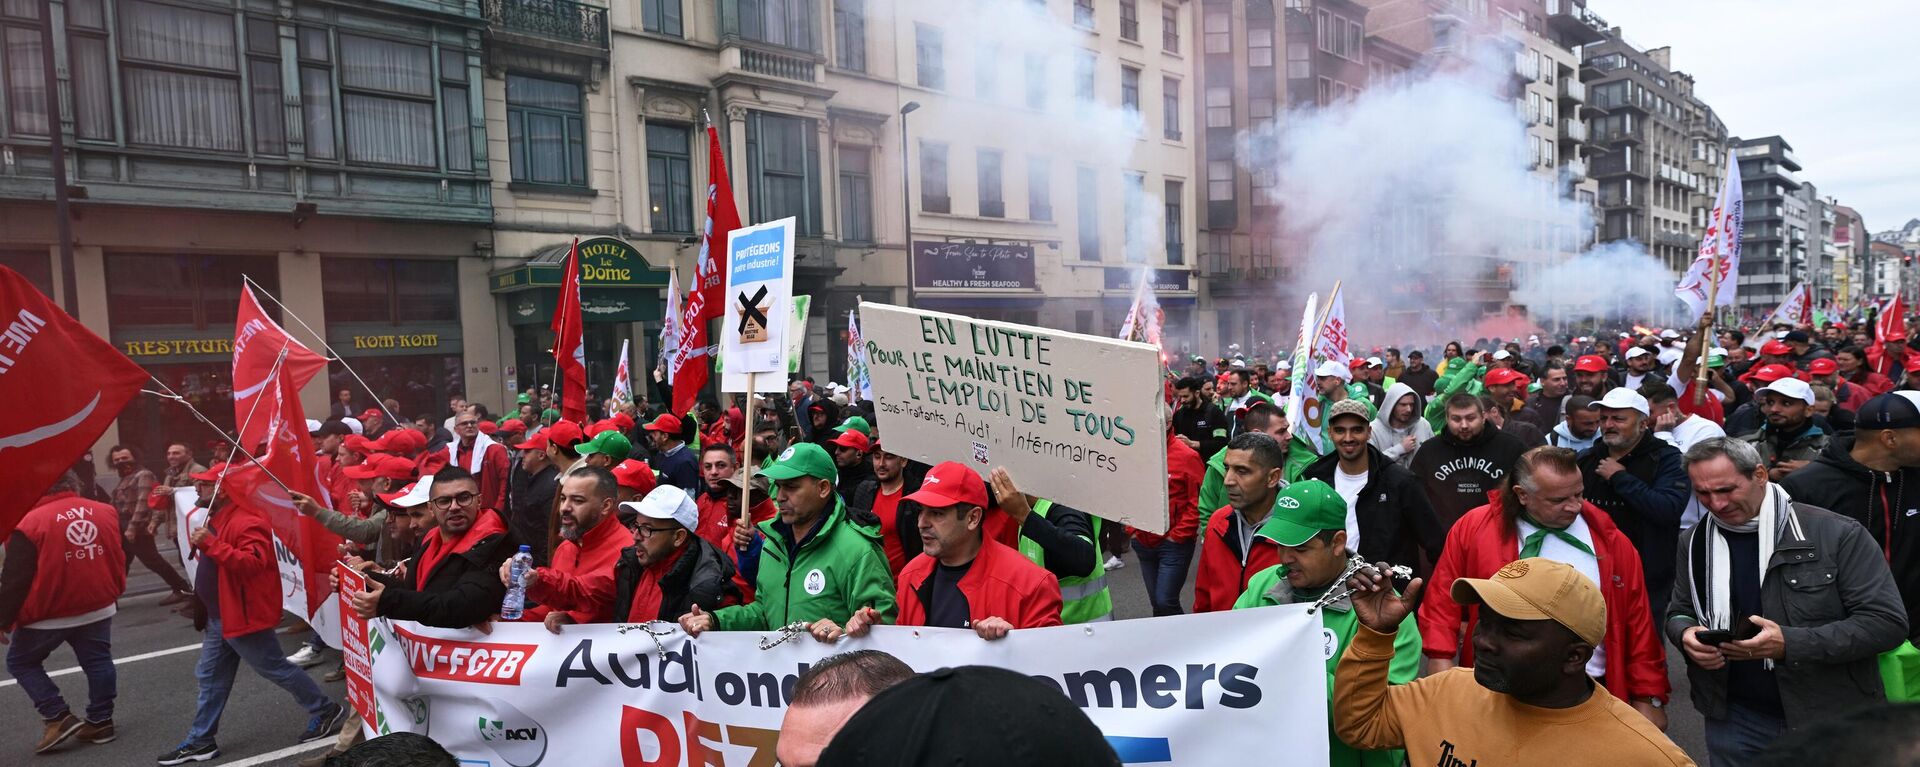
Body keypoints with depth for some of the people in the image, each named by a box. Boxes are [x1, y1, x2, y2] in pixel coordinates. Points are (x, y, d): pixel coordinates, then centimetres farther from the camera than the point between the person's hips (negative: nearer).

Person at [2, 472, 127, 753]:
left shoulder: (31, 522, -14)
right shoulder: (106, 512, 0)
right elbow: (119, 560, 12)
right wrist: (114, 594, 25)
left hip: (48, 614, -4)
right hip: (99, 608, 4)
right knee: (98, 662, 14)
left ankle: (58, 718, 5)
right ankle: (100, 721, 16)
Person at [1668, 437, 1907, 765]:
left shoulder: (1837, 533, -12)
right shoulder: (1694, 542, 2)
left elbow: (1888, 622, -14)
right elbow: (1679, 612, 14)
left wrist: (1790, 644, -25)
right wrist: (1685, 634, -11)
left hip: (1831, 721, -3)